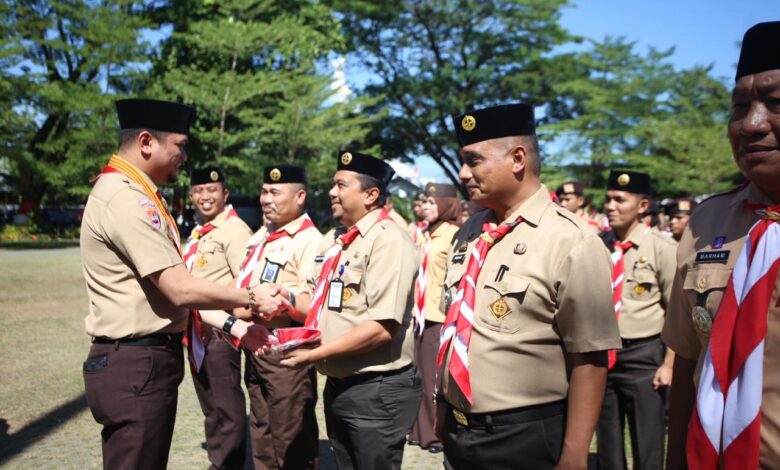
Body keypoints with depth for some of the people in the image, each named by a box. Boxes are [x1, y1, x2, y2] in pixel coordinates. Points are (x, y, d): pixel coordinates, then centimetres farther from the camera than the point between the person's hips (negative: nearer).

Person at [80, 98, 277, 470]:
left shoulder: (134, 194, 14)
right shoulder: (125, 198, -18)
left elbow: (167, 290, 12)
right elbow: (180, 290, -22)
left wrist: (231, 325, 7)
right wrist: (253, 299, -9)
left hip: (148, 361, 10)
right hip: (135, 367, -10)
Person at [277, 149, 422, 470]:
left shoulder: (388, 239, -17)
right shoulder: (333, 239, 10)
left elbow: (383, 328, -25)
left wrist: (314, 354, -20)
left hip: (377, 389, -8)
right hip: (338, 384, 8)